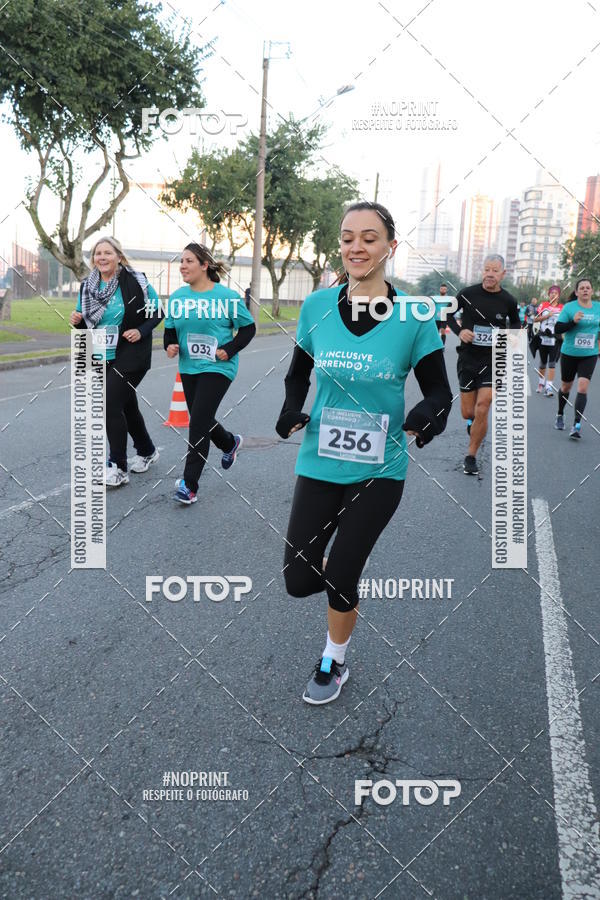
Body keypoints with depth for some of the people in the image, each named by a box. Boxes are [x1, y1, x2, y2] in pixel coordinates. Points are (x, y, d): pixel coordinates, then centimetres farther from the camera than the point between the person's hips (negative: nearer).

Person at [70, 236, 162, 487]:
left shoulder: (135, 281, -10)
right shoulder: (87, 286, 5)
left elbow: (157, 313, -3)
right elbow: (87, 323, 15)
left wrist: (141, 331, -18)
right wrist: (77, 320, -7)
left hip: (131, 355, -6)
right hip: (103, 358, 6)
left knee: (110, 403, -14)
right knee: (126, 405, 17)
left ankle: (117, 467, -4)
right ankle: (146, 451, 39)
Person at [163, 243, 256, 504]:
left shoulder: (227, 296, -9)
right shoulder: (177, 296, 3)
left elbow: (248, 327, -1)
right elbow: (170, 328, 12)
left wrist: (229, 350, -13)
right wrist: (170, 345, -9)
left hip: (217, 368, -6)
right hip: (188, 368, 6)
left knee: (198, 423, -12)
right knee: (201, 420, 17)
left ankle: (189, 484, -3)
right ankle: (230, 443, 49)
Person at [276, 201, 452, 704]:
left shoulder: (413, 317, -11)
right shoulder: (317, 306, -4)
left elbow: (438, 389, -3)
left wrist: (428, 414, -26)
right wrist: (292, 409, -9)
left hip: (379, 471, -2)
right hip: (319, 464, 3)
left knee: (340, 580, 3)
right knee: (298, 581, 2)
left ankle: (334, 663, 34)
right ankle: (342, 573, 41)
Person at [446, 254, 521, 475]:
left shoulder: (508, 301, -3)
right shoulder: (467, 294, -8)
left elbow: (515, 322, 17)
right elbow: (449, 313, 7)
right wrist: (459, 331, -11)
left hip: (493, 361, 0)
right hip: (468, 359, 1)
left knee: (481, 410, -12)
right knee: (468, 413, 7)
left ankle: (471, 457, 6)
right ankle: (473, 420, 47)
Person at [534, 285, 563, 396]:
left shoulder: (562, 308, 3)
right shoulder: (543, 305, 3)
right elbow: (535, 319, -2)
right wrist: (547, 316, -13)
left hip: (555, 339, -1)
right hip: (543, 338, 1)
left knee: (552, 363, -9)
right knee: (543, 362, 14)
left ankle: (549, 387, -11)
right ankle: (541, 383, 33)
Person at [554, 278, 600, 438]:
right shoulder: (569, 307, -7)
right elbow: (557, 329, -12)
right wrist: (573, 321, -25)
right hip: (569, 354, -1)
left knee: (583, 387, -13)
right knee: (566, 386, 13)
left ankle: (577, 425, -12)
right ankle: (560, 415, 38)